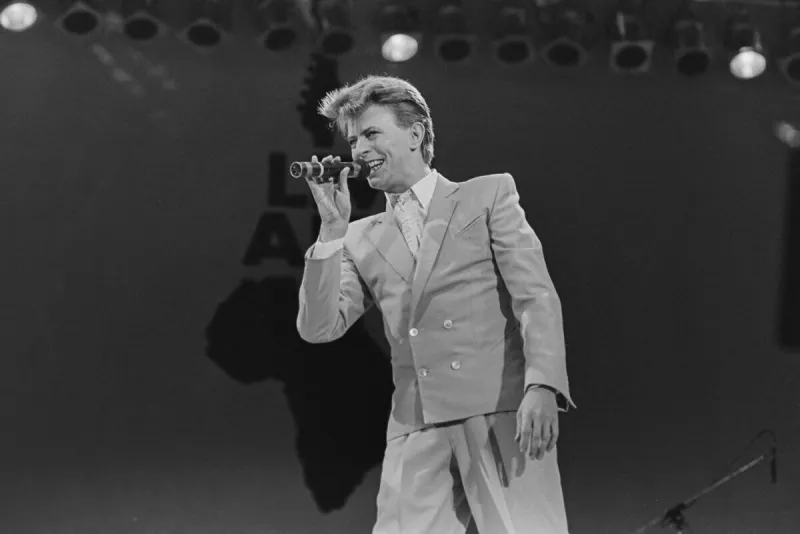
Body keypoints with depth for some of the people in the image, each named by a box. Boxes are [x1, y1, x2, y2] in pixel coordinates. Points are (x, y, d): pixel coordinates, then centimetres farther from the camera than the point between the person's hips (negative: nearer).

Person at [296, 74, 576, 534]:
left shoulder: (489, 195, 11)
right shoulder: (362, 240, 20)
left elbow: (537, 297, 0)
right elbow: (319, 328, 9)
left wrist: (542, 386, -16)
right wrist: (333, 229, 3)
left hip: (504, 415, -3)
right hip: (417, 433, 3)